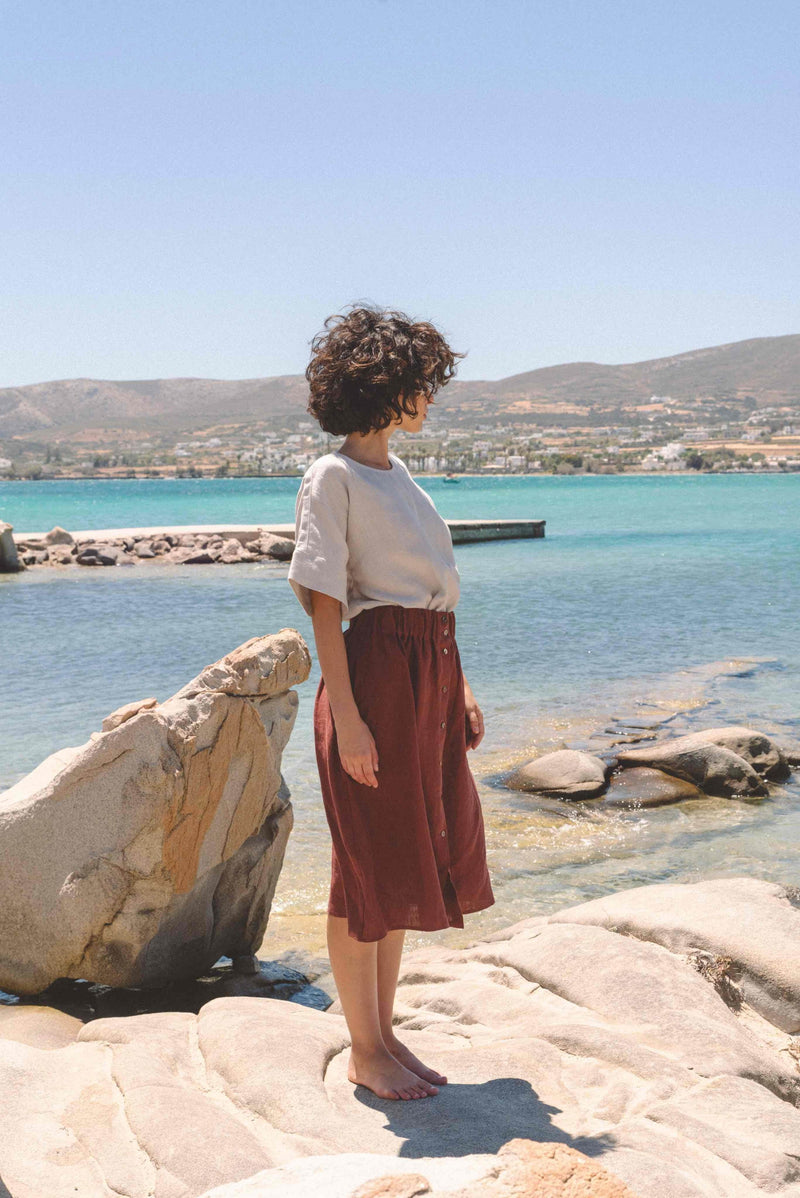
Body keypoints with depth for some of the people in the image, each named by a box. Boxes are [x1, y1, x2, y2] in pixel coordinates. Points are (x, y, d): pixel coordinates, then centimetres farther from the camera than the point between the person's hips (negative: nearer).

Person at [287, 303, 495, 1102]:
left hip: (432, 675, 9)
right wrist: (346, 716, -19)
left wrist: (458, 689, 16)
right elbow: (322, 602, -14)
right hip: (375, 674, -9)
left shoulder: (396, 472, 15)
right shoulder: (333, 477, -10)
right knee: (369, 868, 2)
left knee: (406, 863, 14)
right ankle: (364, 1052, 17)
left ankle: (384, 1034, 28)